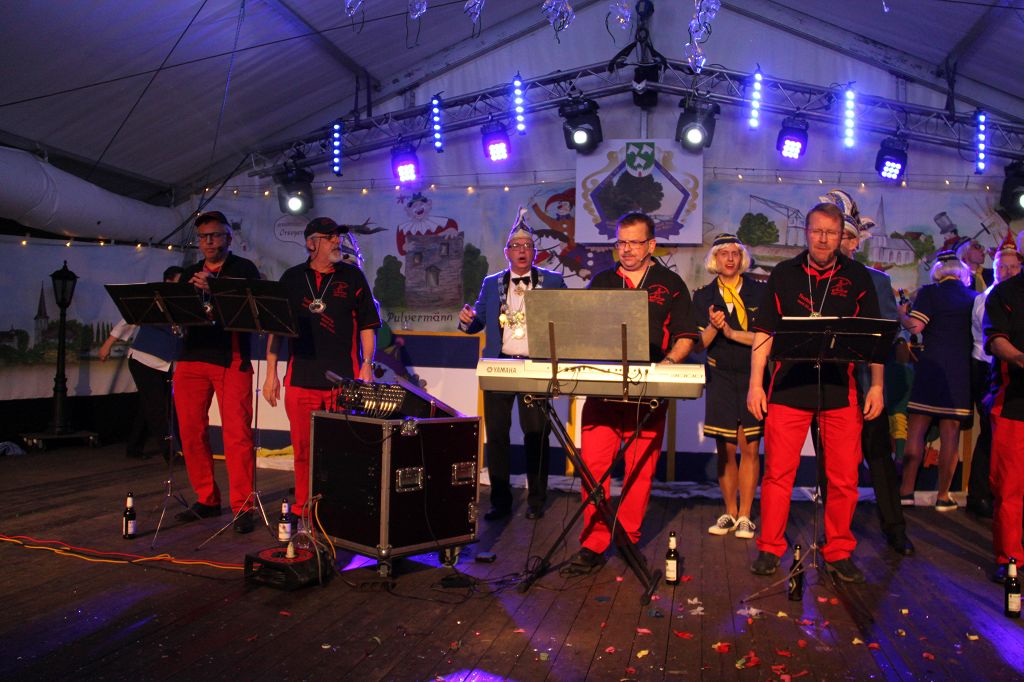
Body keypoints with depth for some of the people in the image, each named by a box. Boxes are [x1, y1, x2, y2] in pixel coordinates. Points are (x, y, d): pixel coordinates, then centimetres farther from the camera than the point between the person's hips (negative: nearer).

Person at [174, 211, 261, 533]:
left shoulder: (244, 268, 7)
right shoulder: (189, 274, 21)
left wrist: (213, 291, -18)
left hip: (232, 359, -5)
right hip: (192, 358, 5)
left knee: (237, 434, -10)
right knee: (191, 432, 5)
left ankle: (242, 506, -3)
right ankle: (206, 499, 19)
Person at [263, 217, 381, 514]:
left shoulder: (353, 276, 7)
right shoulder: (292, 278, 11)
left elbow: (367, 325, 6)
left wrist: (367, 365, -5)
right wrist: (272, 372, 7)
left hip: (344, 379, -1)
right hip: (301, 378, 2)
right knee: (303, 450, 6)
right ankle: (302, 510, 19)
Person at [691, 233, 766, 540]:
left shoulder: (760, 292, 1)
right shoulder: (703, 296, 7)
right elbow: (701, 343, 2)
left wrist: (731, 333, -14)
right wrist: (713, 326, -18)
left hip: (754, 376, -1)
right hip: (721, 378, 2)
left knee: (749, 448, -1)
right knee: (725, 449, 4)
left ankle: (745, 516, 8)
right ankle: (730, 513, 17)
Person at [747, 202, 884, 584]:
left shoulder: (858, 277, 9)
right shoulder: (783, 274, 7)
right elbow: (764, 332, 6)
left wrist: (876, 385, 2)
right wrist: (756, 383, -1)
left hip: (842, 391, 1)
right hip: (789, 388, -1)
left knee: (843, 478, 5)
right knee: (778, 473, 1)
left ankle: (839, 553, 20)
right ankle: (769, 549, 14)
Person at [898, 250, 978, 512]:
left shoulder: (930, 292, -4)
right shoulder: (975, 297, 9)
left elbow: (915, 326, -14)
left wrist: (902, 314, 5)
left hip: (931, 366, -3)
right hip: (963, 370, 3)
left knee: (916, 430, 3)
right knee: (950, 433, 5)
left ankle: (906, 491, 5)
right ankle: (943, 497, 9)